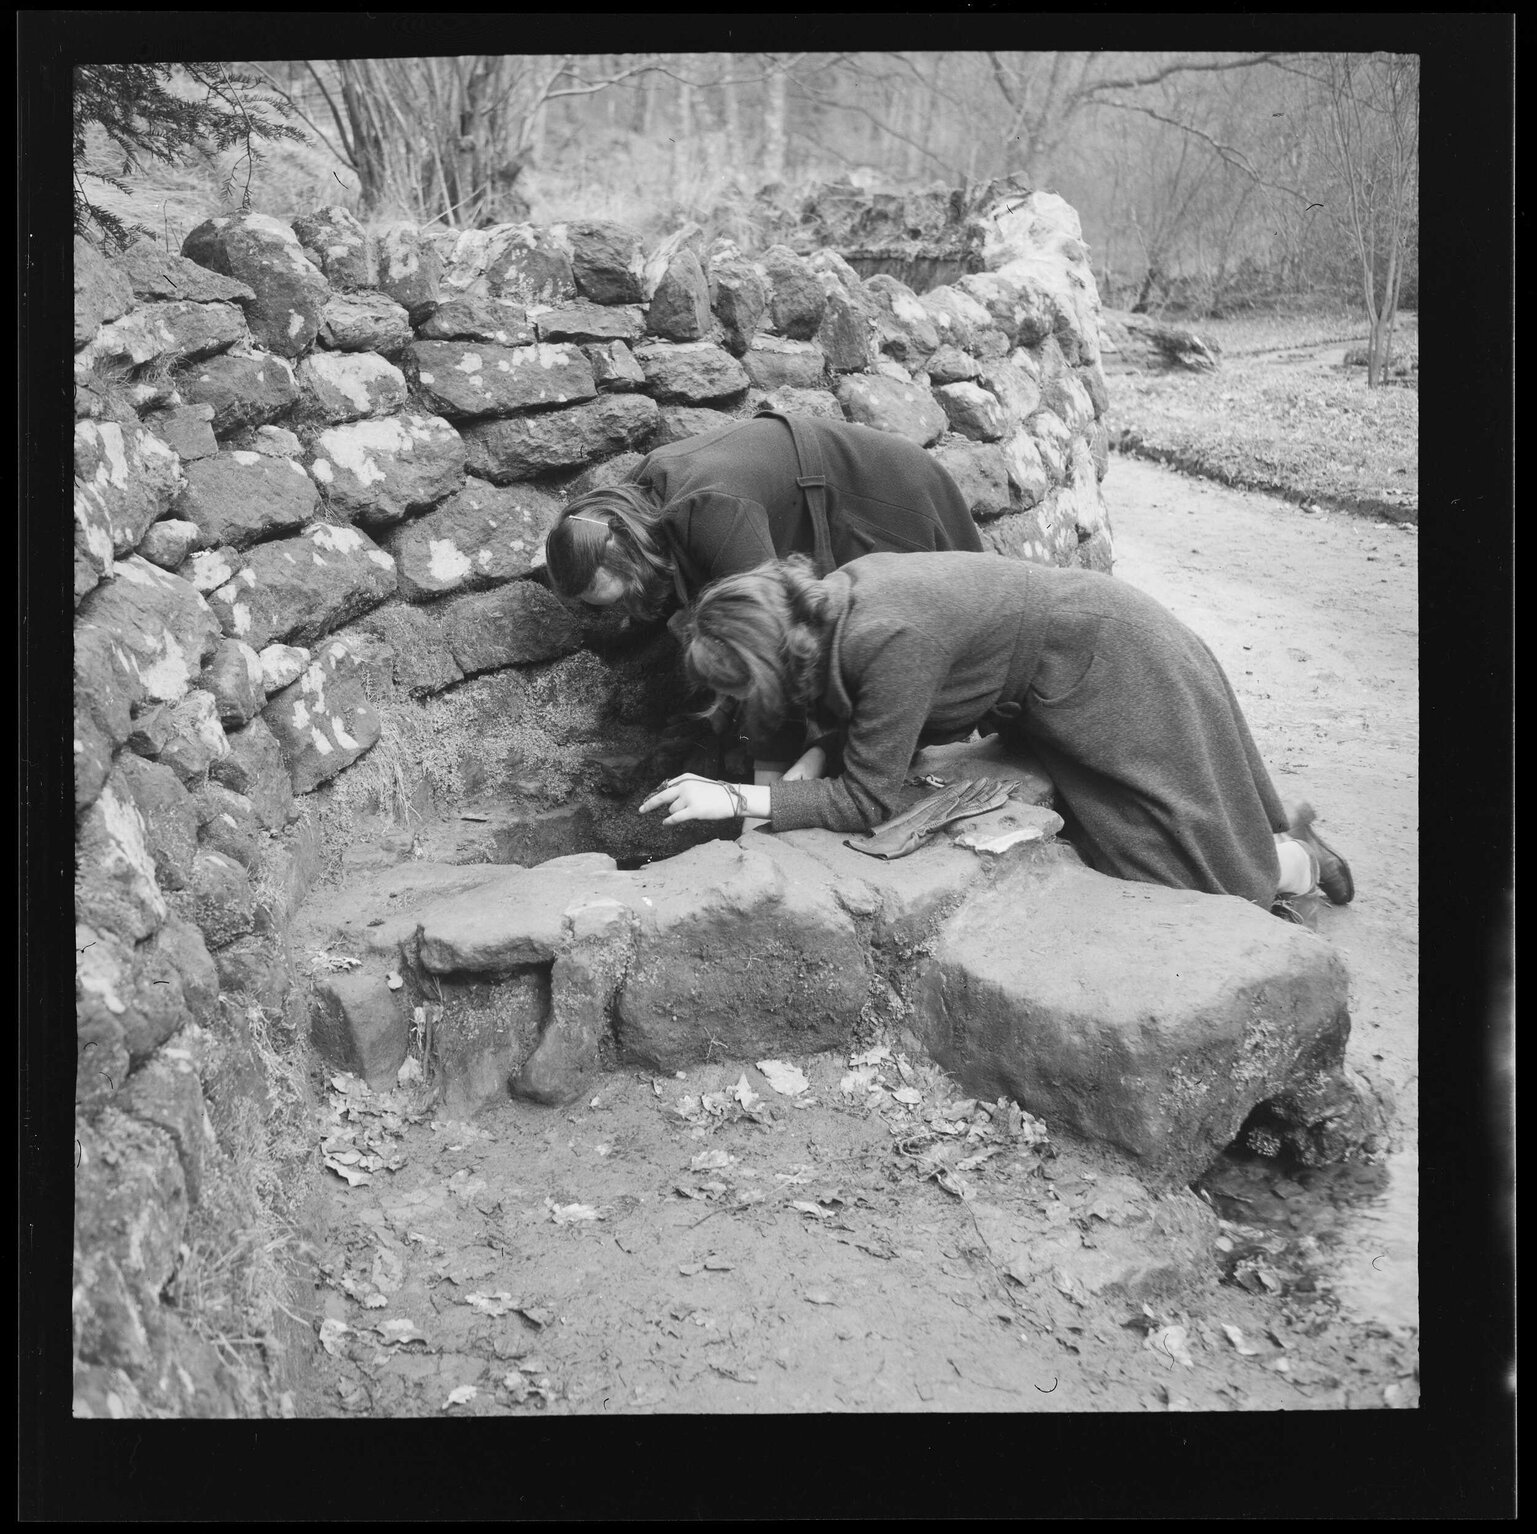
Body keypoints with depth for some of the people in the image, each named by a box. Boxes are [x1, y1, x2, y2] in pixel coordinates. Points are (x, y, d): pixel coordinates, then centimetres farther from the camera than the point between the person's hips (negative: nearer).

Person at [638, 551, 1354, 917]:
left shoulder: (887, 641, -36)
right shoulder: (834, 600, -10)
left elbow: (867, 802, -29)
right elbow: (849, 709, 7)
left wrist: (737, 798, -28)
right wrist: (814, 758, -12)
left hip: (1115, 668, -8)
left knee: (1176, 863, 6)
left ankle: (1293, 864, 31)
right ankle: (1279, 838, 37)